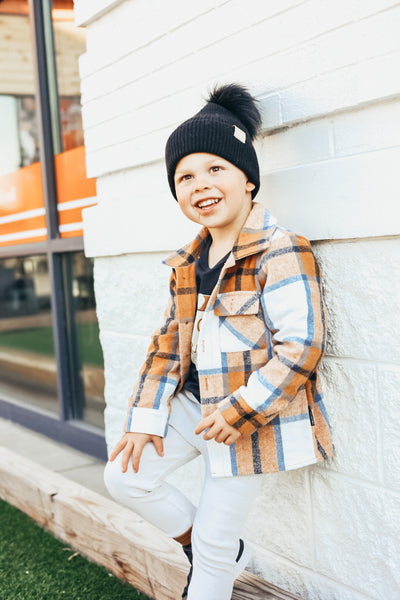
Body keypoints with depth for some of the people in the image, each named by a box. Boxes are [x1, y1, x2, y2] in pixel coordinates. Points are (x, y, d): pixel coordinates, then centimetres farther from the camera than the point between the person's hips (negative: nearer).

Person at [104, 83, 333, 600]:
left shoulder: (281, 253, -17)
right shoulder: (188, 263, 8)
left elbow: (301, 349, -21)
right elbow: (169, 341, 10)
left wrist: (237, 413, -21)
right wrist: (146, 417, 3)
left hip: (249, 415, -7)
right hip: (193, 402, 8)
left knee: (214, 545, 4)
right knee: (124, 477, 7)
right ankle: (226, 553, 25)